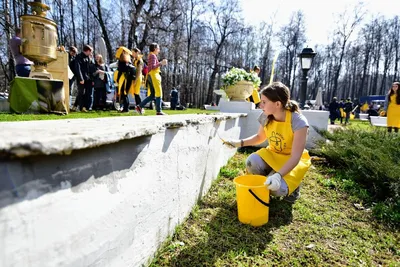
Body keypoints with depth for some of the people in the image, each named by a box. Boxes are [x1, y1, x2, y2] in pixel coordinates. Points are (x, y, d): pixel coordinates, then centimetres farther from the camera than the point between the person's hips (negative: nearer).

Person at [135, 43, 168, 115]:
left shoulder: (150, 56, 22)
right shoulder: (153, 56, -7)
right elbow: (153, 67, -18)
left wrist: (161, 63, 19)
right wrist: (161, 63, -15)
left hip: (150, 76, 10)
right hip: (153, 75, -10)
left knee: (152, 95, 10)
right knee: (158, 93, -6)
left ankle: (140, 106, 6)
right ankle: (158, 111, -6)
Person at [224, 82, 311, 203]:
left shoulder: (298, 122, -27)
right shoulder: (265, 116, -12)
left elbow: (295, 157, -28)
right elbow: (260, 137, 9)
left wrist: (278, 175, -43)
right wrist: (240, 142, -6)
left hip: (292, 160, -4)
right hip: (272, 154, 4)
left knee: (276, 188, -28)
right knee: (252, 162, -28)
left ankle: (292, 185, 9)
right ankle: (265, 186, 3)